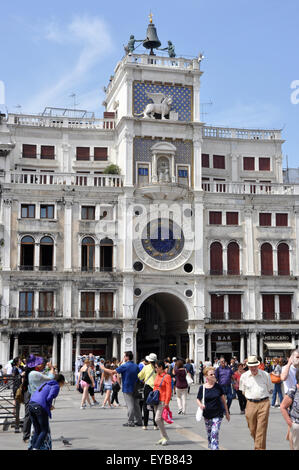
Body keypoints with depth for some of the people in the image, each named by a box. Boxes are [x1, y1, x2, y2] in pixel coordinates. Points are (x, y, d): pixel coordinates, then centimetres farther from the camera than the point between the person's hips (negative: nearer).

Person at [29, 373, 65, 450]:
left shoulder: (46, 384, 26)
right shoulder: (56, 387, 2)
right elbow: (49, 398, -13)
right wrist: (50, 406, 7)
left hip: (31, 405, 7)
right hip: (40, 408, -7)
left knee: (37, 431, 16)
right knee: (45, 431, 6)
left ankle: (33, 448, 8)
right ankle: (36, 448, -7)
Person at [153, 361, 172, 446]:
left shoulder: (167, 377, -10)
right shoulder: (157, 376, 13)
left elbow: (168, 391, -13)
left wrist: (166, 403, -17)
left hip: (162, 401, -8)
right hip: (156, 401, 8)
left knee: (158, 419, -14)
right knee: (160, 420, 10)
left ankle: (166, 437, -2)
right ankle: (163, 438, 17)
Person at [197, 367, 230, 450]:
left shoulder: (218, 386, -4)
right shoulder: (202, 388, -4)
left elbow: (223, 399, 5)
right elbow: (198, 399, 5)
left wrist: (227, 413, 10)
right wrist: (200, 405, -19)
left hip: (218, 414, -2)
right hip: (207, 414, 2)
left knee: (215, 433, -14)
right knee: (209, 433, 16)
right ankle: (211, 447, 39)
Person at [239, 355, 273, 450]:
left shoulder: (265, 375, 3)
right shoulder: (244, 376, 7)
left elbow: (270, 390, 12)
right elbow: (243, 391, 16)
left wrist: (261, 396, 4)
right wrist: (251, 397, 6)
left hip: (263, 404, -2)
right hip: (250, 404, 2)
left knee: (261, 429, -8)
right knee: (252, 429, 7)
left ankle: (259, 448, -7)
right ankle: (258, 444, 29)